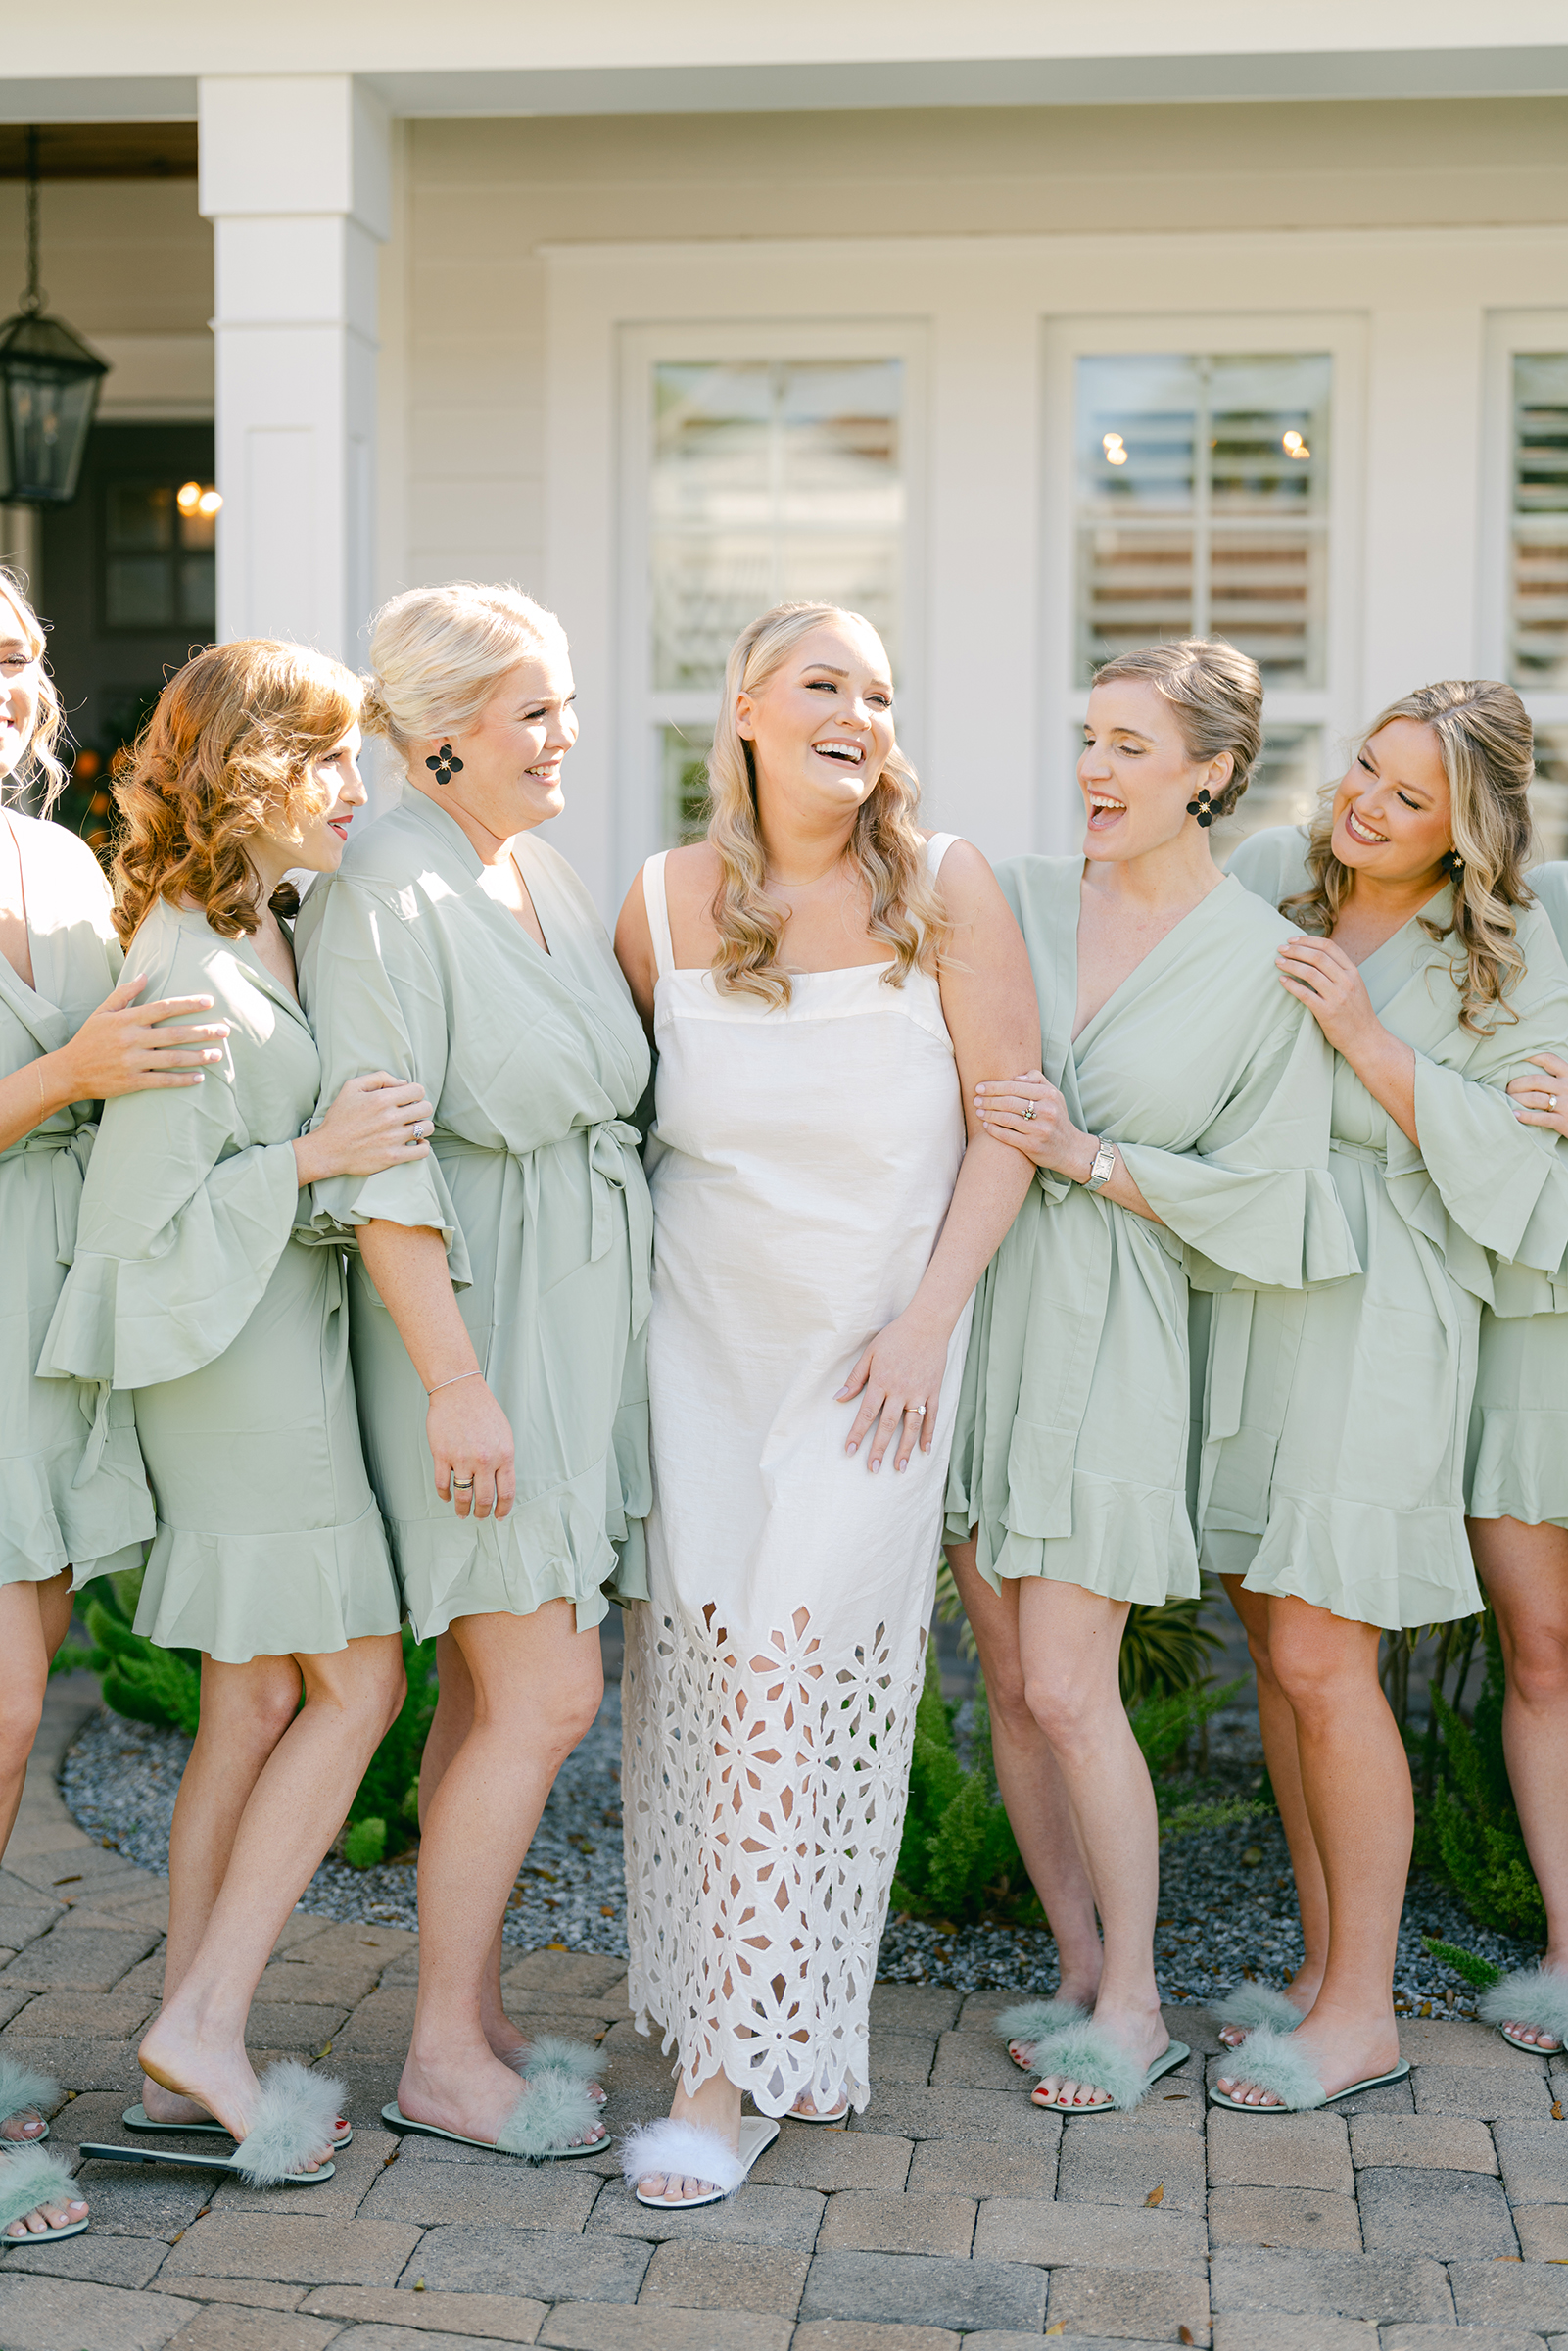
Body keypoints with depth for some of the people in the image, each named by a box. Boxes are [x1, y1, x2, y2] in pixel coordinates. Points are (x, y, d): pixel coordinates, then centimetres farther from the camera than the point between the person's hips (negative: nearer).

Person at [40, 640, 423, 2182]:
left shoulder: (255, 929, 11)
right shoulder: (190, 973, -19)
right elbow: (153, 1212, -18)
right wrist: (317, 1157, -22)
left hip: (278, 1331, 10)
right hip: (239, 1346, -10)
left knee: (255, 1698, 11)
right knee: (355, 1683, -5)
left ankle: (185, 2064, 17)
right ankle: (207, 2023, 1)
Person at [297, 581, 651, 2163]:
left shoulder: (539, 870, 12)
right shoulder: (391, 889, -15)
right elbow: (377, 1164, -19)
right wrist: (455, 1379, -22)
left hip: (579, 1308, 9)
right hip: (471, 1313, -8)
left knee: (493, 1686, 13)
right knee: (545, 1695, -7)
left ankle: (473, 2013, 23)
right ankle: (443, 2059, 6)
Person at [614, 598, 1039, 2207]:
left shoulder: (943, 889, -4)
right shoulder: (666, 903, 1)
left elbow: (1009, 1121, -4)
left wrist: (929, 1317, -10)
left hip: (877, 1336, -2)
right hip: (703, 1331, 2)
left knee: (802, 1653, -9)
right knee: (698, 1642, 0)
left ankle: (741, 2064, -2)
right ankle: (723, 2005, 18)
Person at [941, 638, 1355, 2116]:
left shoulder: (1268, 965, -4)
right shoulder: (1012, 898, 4)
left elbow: (1253, 1187, -3)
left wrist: (1083, 1156, -12)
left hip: (1107, 1334, -4)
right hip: (976, 1295, 4)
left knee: (1067, 1690, -6)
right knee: (1010, 1680, 8)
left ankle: (1134, 2004, 13)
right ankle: (1081, 1971, 23)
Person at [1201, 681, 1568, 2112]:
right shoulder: (1270, 871, 6)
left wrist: (1367, 1039, -19)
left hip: (1375, 1316, -5)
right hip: (1239, 1285, 5)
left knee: (1321, 1663, -7)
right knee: (1274, 1644, 10)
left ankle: (1362, 2015, 7)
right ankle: (1325, 1962, 23)